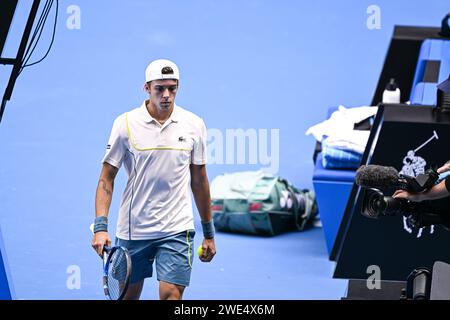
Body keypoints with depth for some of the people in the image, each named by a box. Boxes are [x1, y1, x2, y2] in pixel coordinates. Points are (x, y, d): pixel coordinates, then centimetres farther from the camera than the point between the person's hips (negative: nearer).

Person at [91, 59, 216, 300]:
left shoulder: (194, 124, 2)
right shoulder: (125, 124, -5)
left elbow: (199, 180, 11)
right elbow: (107, 178, -3)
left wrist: (209, 233, 13)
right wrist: (100, 226, -14)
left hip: (177, 230, 0)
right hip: (132, 232, 0)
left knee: (171, 295, -11)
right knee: (127, 296, 11)